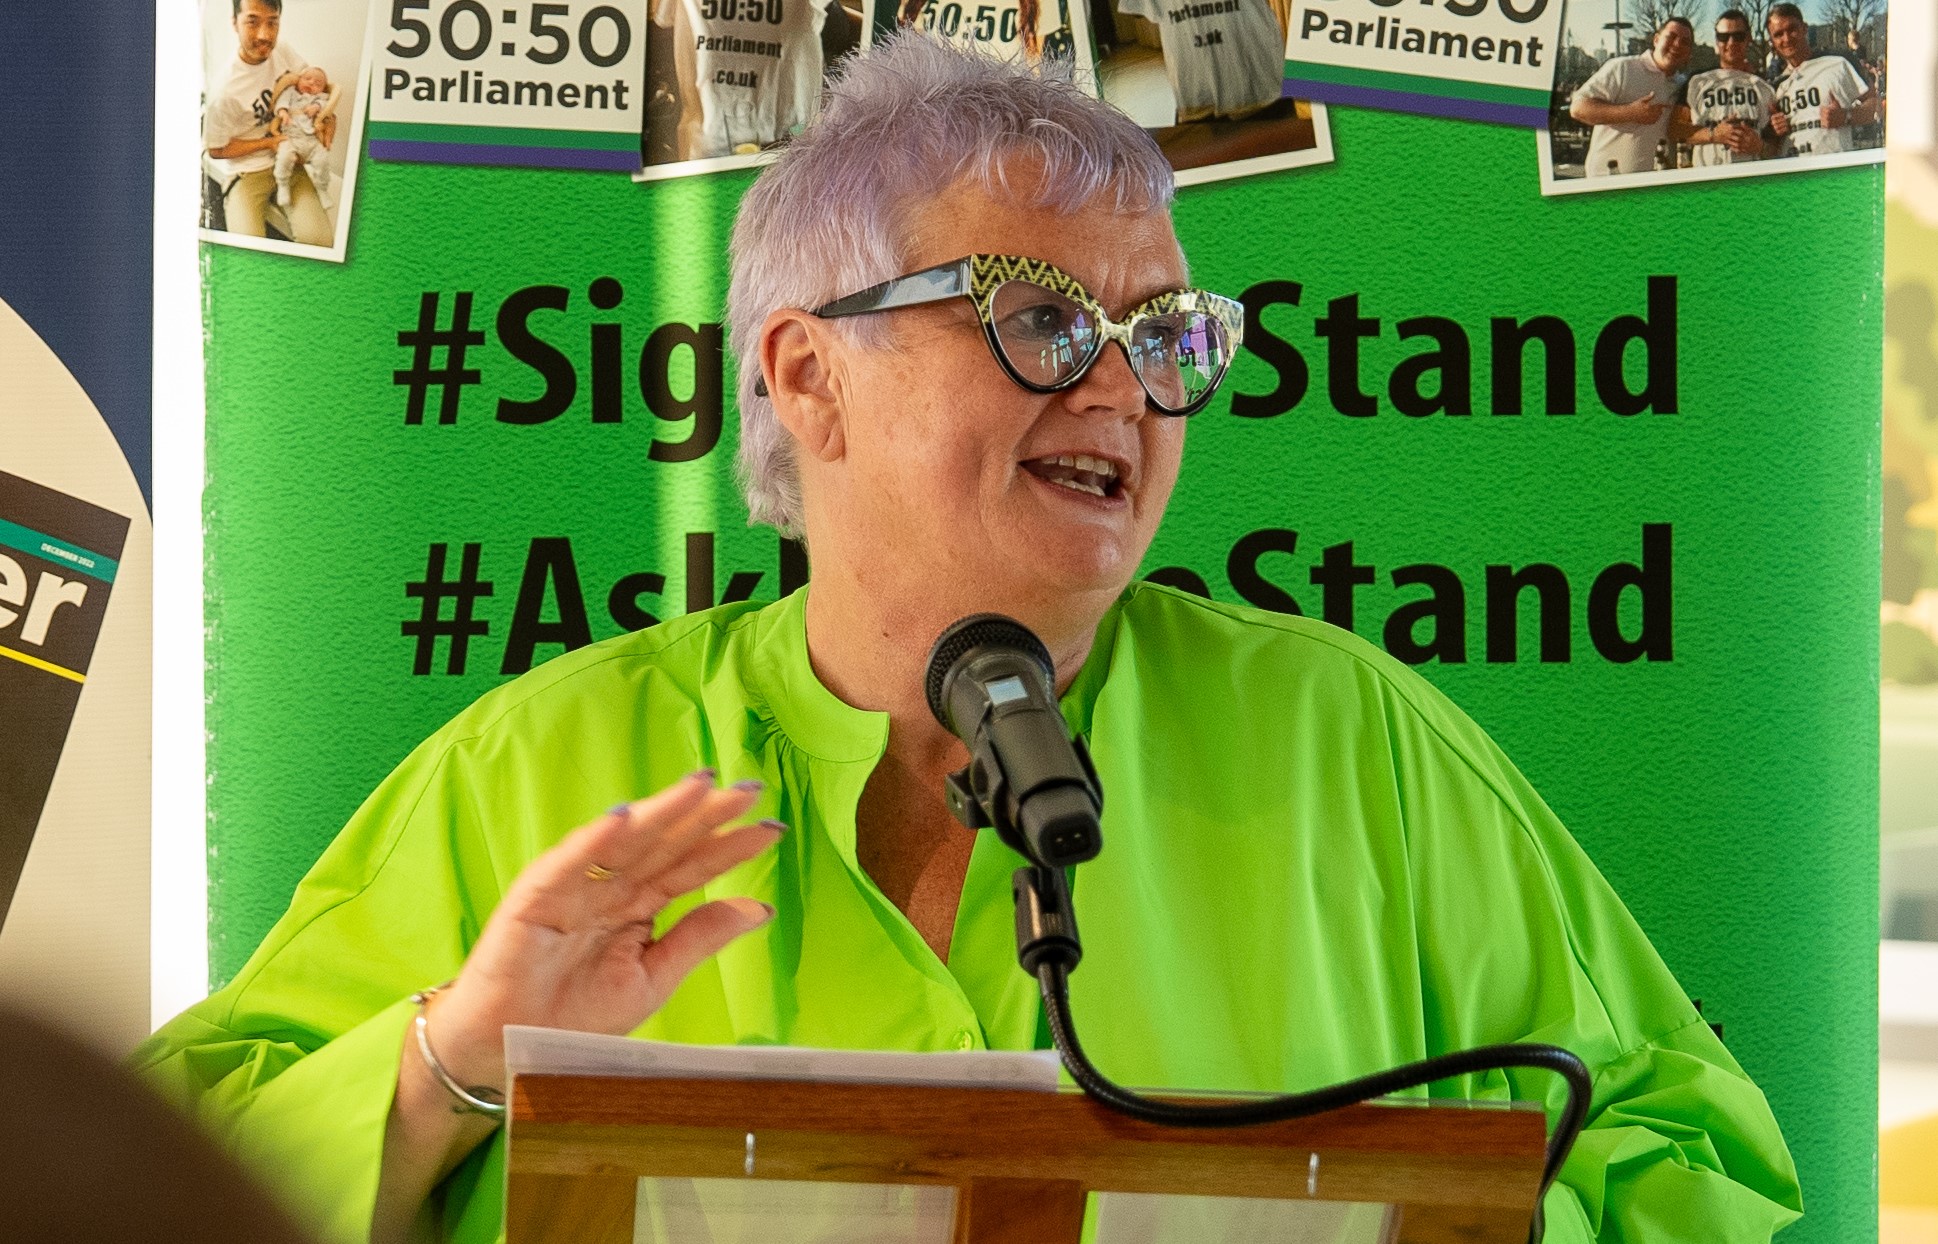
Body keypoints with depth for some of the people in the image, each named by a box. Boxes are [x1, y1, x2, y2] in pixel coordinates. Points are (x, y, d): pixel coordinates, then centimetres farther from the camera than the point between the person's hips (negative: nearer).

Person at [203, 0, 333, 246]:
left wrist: (328, 117, -9)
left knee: (318, 238, -17)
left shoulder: (282, 51, -10)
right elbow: (216, 150, -10)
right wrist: (270, 143, -14)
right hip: (247, 170, -4)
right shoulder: (224, 93, -24)